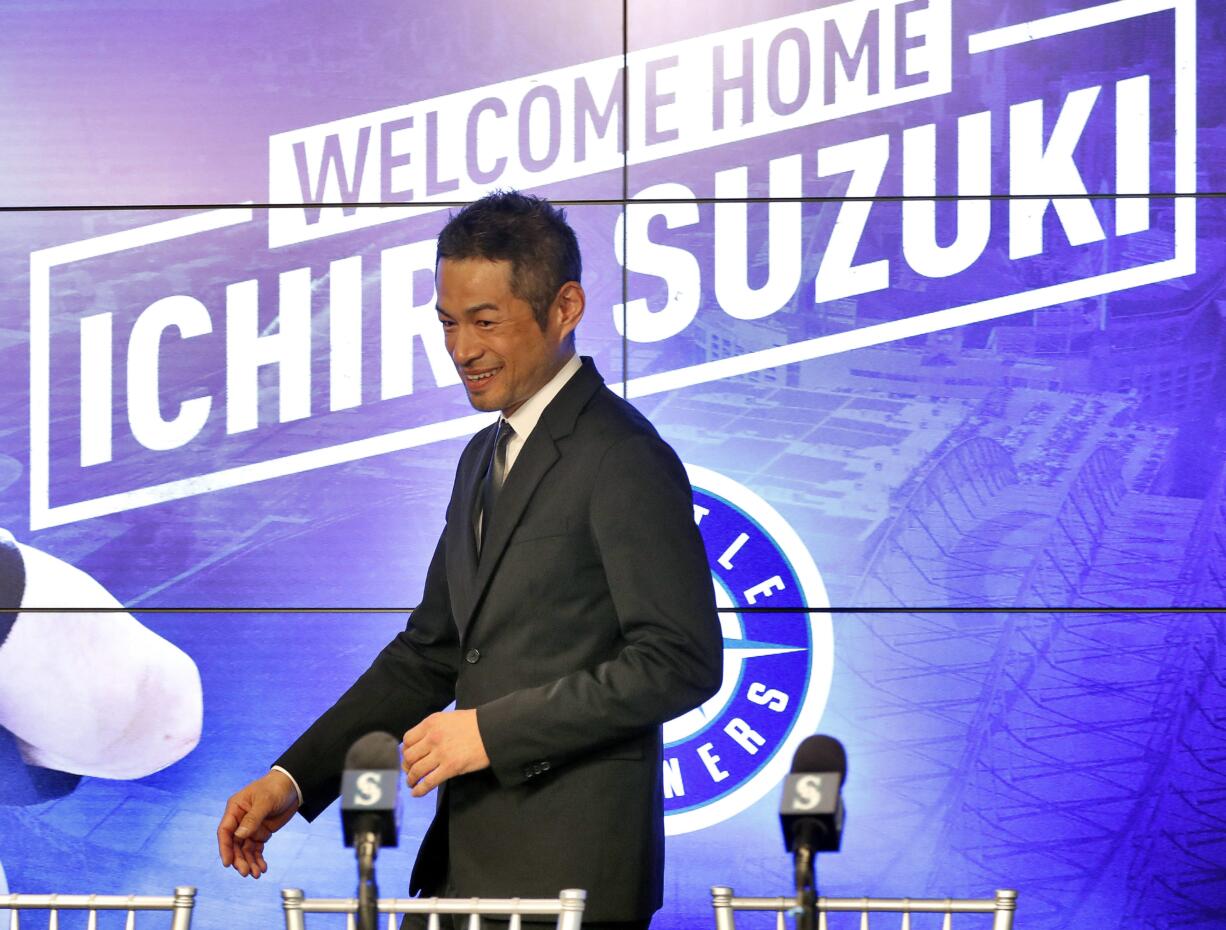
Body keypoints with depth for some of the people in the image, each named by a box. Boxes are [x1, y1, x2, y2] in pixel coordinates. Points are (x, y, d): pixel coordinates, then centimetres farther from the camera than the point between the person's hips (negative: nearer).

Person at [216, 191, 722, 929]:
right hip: (469, 866, 8)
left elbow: (681, 661, -17)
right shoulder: (486, 458, 18)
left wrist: (492, 730, -18)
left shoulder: (624, 460, -11)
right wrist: (297, 778, 10)